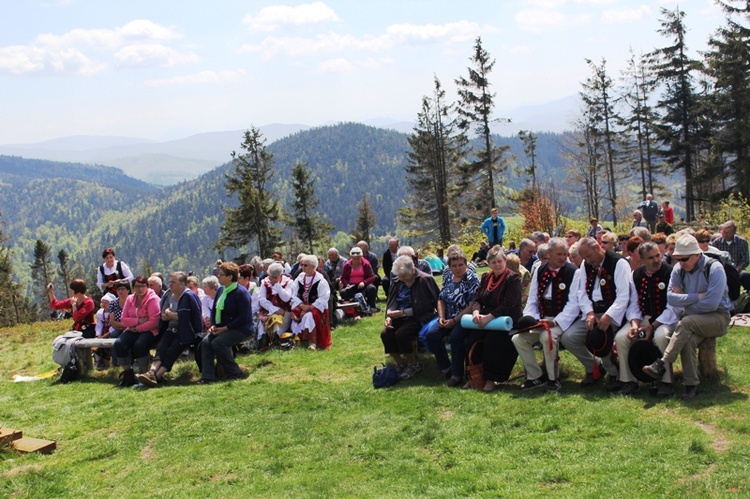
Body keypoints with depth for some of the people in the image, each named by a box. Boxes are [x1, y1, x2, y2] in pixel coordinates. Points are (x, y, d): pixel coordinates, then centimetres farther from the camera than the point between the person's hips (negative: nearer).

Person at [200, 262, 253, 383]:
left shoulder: (241, 292, -16)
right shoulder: (221, 290, 9)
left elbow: (243, 318, -20)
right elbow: (214, 310, 18)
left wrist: (225, 328, -20)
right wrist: (213, 325, -1)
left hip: (241, 329, -8)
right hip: (222, 328, 8)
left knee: (218, 343, -28)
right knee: (206, 341, -15)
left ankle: (235, 373, -12)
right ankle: (207, 377, -17)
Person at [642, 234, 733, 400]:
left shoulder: (714, 268, -14)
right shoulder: (679, 269, 1)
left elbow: (711, 304, -21)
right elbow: (670, 298, -8)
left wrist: (684, 300, -11)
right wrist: (698, 296, -17)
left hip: (718, 318, -4)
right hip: (692, 318, 4)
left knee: (686, 323, -34)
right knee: (688, 339, -30)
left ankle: (662, 365, -34)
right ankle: (691, 385, -23)